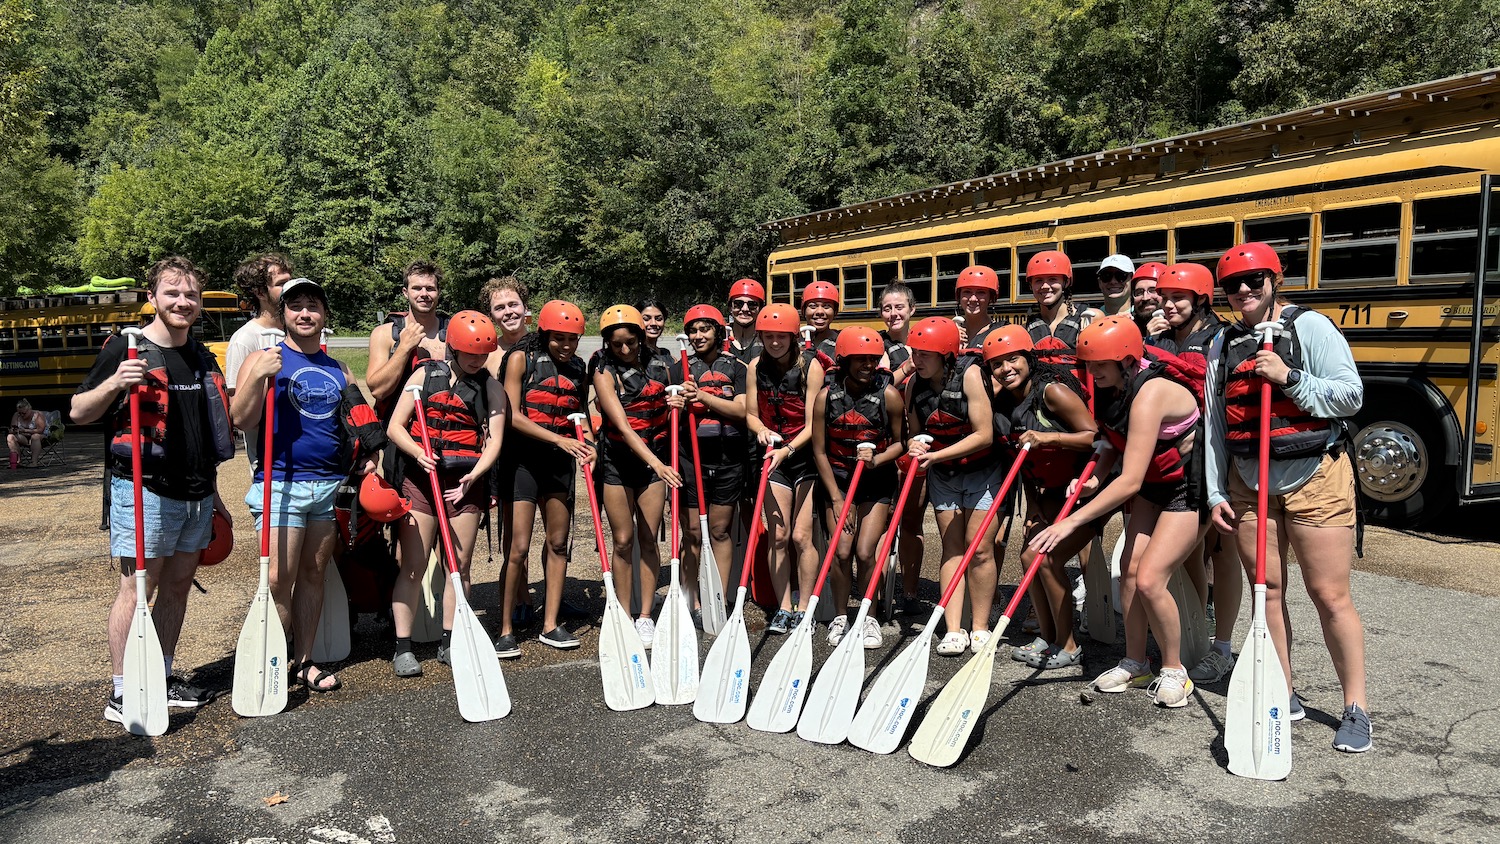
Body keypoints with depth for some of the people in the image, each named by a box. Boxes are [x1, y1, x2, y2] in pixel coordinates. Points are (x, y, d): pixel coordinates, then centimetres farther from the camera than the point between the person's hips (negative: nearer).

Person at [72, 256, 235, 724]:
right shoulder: (126, 348, -5)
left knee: (178, 585, 12)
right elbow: (78, 412, -5)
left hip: (196, 495, 6)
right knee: (136, 586, -3)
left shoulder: (202, 357, 14)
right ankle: (122, 693, 5)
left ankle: (163, 677, 23)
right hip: (146, 492, -6)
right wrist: (113, 384, -24)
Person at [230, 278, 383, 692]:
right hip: (281, 483, -4)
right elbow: (240, 419, -9)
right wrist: (257, 378, -23)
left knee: (313, 575, 10)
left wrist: (366, 456, 6)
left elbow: (357, 421, 24)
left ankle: (304, 661, 19)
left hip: (331, 483, 5)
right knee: (280, 579, -7)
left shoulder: (338, 371, 16)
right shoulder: (264, 359, 0)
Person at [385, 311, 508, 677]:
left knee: (460, 566, 6)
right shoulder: (426, 375, 4)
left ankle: (449, 643, 17)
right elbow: (395, 427, 1)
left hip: (466, 482, 2)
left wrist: (473, 476, -17)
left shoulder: (490, 387, 7)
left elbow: (494, 440, 0)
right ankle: (403, 647, 4)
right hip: (421, 478, -1)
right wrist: (418, 453, -18)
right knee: (413, 566, -3)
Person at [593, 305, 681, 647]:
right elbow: (623, 426, -21)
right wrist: (657, 463, -32)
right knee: (623, 541, 3)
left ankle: (646, 616, 13)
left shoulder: (659, 367, 3)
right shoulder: (605, 373, -9)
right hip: (618, 461, -2)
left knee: (649, 539, 4)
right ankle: (624, 618, 14)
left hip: (655, 459, 3)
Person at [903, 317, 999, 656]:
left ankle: (980, 628, 8)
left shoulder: (969, 375, -21)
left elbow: (984, 435, -23)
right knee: (952, 547, 3)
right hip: (942, 475, 5)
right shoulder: (914, 384, -5)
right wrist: (916, 445, -17)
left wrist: (936, 455, -27)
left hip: (982, 470, -4)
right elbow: (915, 432, 7)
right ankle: (953, 629, 4)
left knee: (978, 548, -5)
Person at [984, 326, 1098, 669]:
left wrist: (1048, 437, -30)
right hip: (1052, 493, 9)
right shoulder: (1007, 403, 4)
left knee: (1048, 559, -14)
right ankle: (1046, 638, 21)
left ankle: (1068, 647, 1)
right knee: (1029, 557, 5)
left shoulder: (1052, 390, -20)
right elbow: (1025, 461, 11)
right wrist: (1032, 505, 6)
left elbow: (1095, 435, -24)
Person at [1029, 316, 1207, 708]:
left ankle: (1173, 669, 8)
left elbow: (1129, 482, -35)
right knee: (1130, 567, 0)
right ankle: (1135, 663, 16)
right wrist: (1094, 478, -10)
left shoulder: (1151, 393, -32)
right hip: (1154, 484, 8)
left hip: (1191, 488, -8)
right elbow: (1116, 444, 10)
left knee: (1149, 578, -14)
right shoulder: (1113, 387, -5)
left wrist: (1072, 521, -35)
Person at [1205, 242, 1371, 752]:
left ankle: (1356, 708, 13)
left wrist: (1290, 378, -21)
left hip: (1315, 478, -4)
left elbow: (1351, 396, -9)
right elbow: (1214, 424, 10)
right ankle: (1284, 695, 22)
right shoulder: (1222, 345, 9)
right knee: (1267, 592, 8)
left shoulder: (1310, 326, -4)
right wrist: (1215, 492, 6)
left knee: (1330, 596, -1)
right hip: (1248, 484, 4)